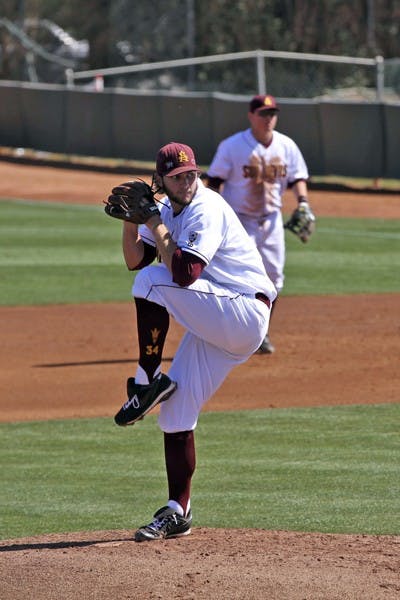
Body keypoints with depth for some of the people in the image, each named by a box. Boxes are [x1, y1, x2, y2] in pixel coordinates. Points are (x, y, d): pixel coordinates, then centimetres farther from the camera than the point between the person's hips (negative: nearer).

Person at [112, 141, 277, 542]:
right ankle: (177, 513, 10)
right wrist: (130, 220, -6)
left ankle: (147, 381, -13)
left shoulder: (207, 210, -16)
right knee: (176, 414, 3)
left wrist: (156, 226, -19)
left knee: (152, 280, -24)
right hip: (215, 326, 9)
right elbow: (135, 260, 9)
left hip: (245, 315, -9)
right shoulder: (168, 209, 11)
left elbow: (185, 272, -28)